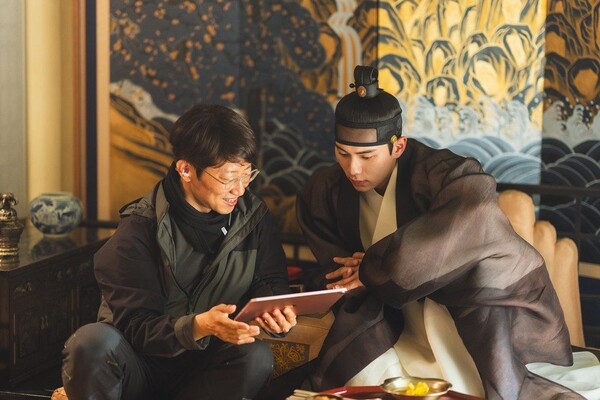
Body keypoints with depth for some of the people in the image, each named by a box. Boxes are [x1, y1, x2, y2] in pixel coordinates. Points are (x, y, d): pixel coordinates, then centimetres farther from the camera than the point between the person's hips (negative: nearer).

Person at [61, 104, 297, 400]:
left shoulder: (253, 217, -1)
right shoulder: (140, 229, -14)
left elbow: (269, 282, 6)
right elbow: (136, 325, -20)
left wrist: (275, 310, -20)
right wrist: (198, 327, -40)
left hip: (205, 368, 3)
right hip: (142, 362, -3)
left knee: (257, 356, -29)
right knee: (93, 342, -34)